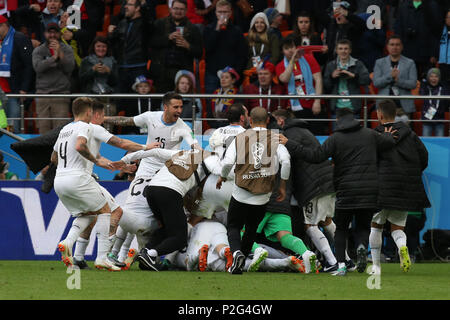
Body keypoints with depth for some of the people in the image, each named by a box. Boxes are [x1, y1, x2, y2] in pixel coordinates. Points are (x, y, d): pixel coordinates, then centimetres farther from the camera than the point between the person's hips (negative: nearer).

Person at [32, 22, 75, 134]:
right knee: (43, 130, -4)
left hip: (61, 93, -1)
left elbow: (69, 68, -4)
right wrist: (53, 58, -16)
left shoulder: (67, 49, 10)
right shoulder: (38, 50, 11)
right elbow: (38, 66, -7)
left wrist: (60, 53, -13)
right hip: (42, 93, 1)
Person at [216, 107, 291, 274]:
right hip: (262, 197, 1)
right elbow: (286, 161, -12)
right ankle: (239, 265, 20)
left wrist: (222, 177, 11)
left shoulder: (240, 138, -1)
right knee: (251, 229, 20)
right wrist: (282, 186, -1)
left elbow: (228, 162, -9)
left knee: (233, 227, 11)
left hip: (241, 195, -1)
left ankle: (237, 252, -18)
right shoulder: (275, 139, 1)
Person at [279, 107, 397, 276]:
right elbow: (389, 142, 19)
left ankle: (341, 265, -2)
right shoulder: (370, 134, 8)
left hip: (346, 191, -2)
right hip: (370, 192, 2)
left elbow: (315, 156, -9)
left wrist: (289, 144, -2)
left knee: (341, 229, 10)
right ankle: (361, 247, -19)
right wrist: (387, 135, 45)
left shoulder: (335, 138, -3)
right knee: (363, 226, 14)